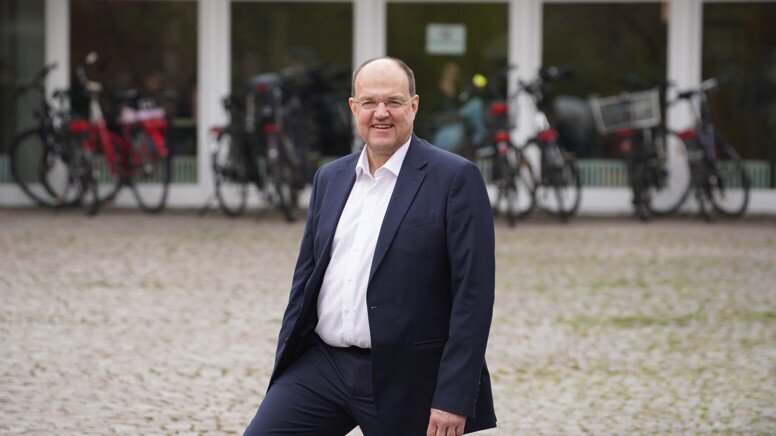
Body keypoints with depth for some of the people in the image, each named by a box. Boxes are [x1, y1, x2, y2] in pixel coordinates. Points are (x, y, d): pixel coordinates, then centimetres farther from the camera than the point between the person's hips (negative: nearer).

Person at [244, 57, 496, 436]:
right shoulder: (329, 178, 13)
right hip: (320, 365, 5)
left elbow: (473, 293, -11)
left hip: (405, 383, -5)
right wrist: (283, 367, 13)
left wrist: (454, 399, -17)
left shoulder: (455, 178, -7)